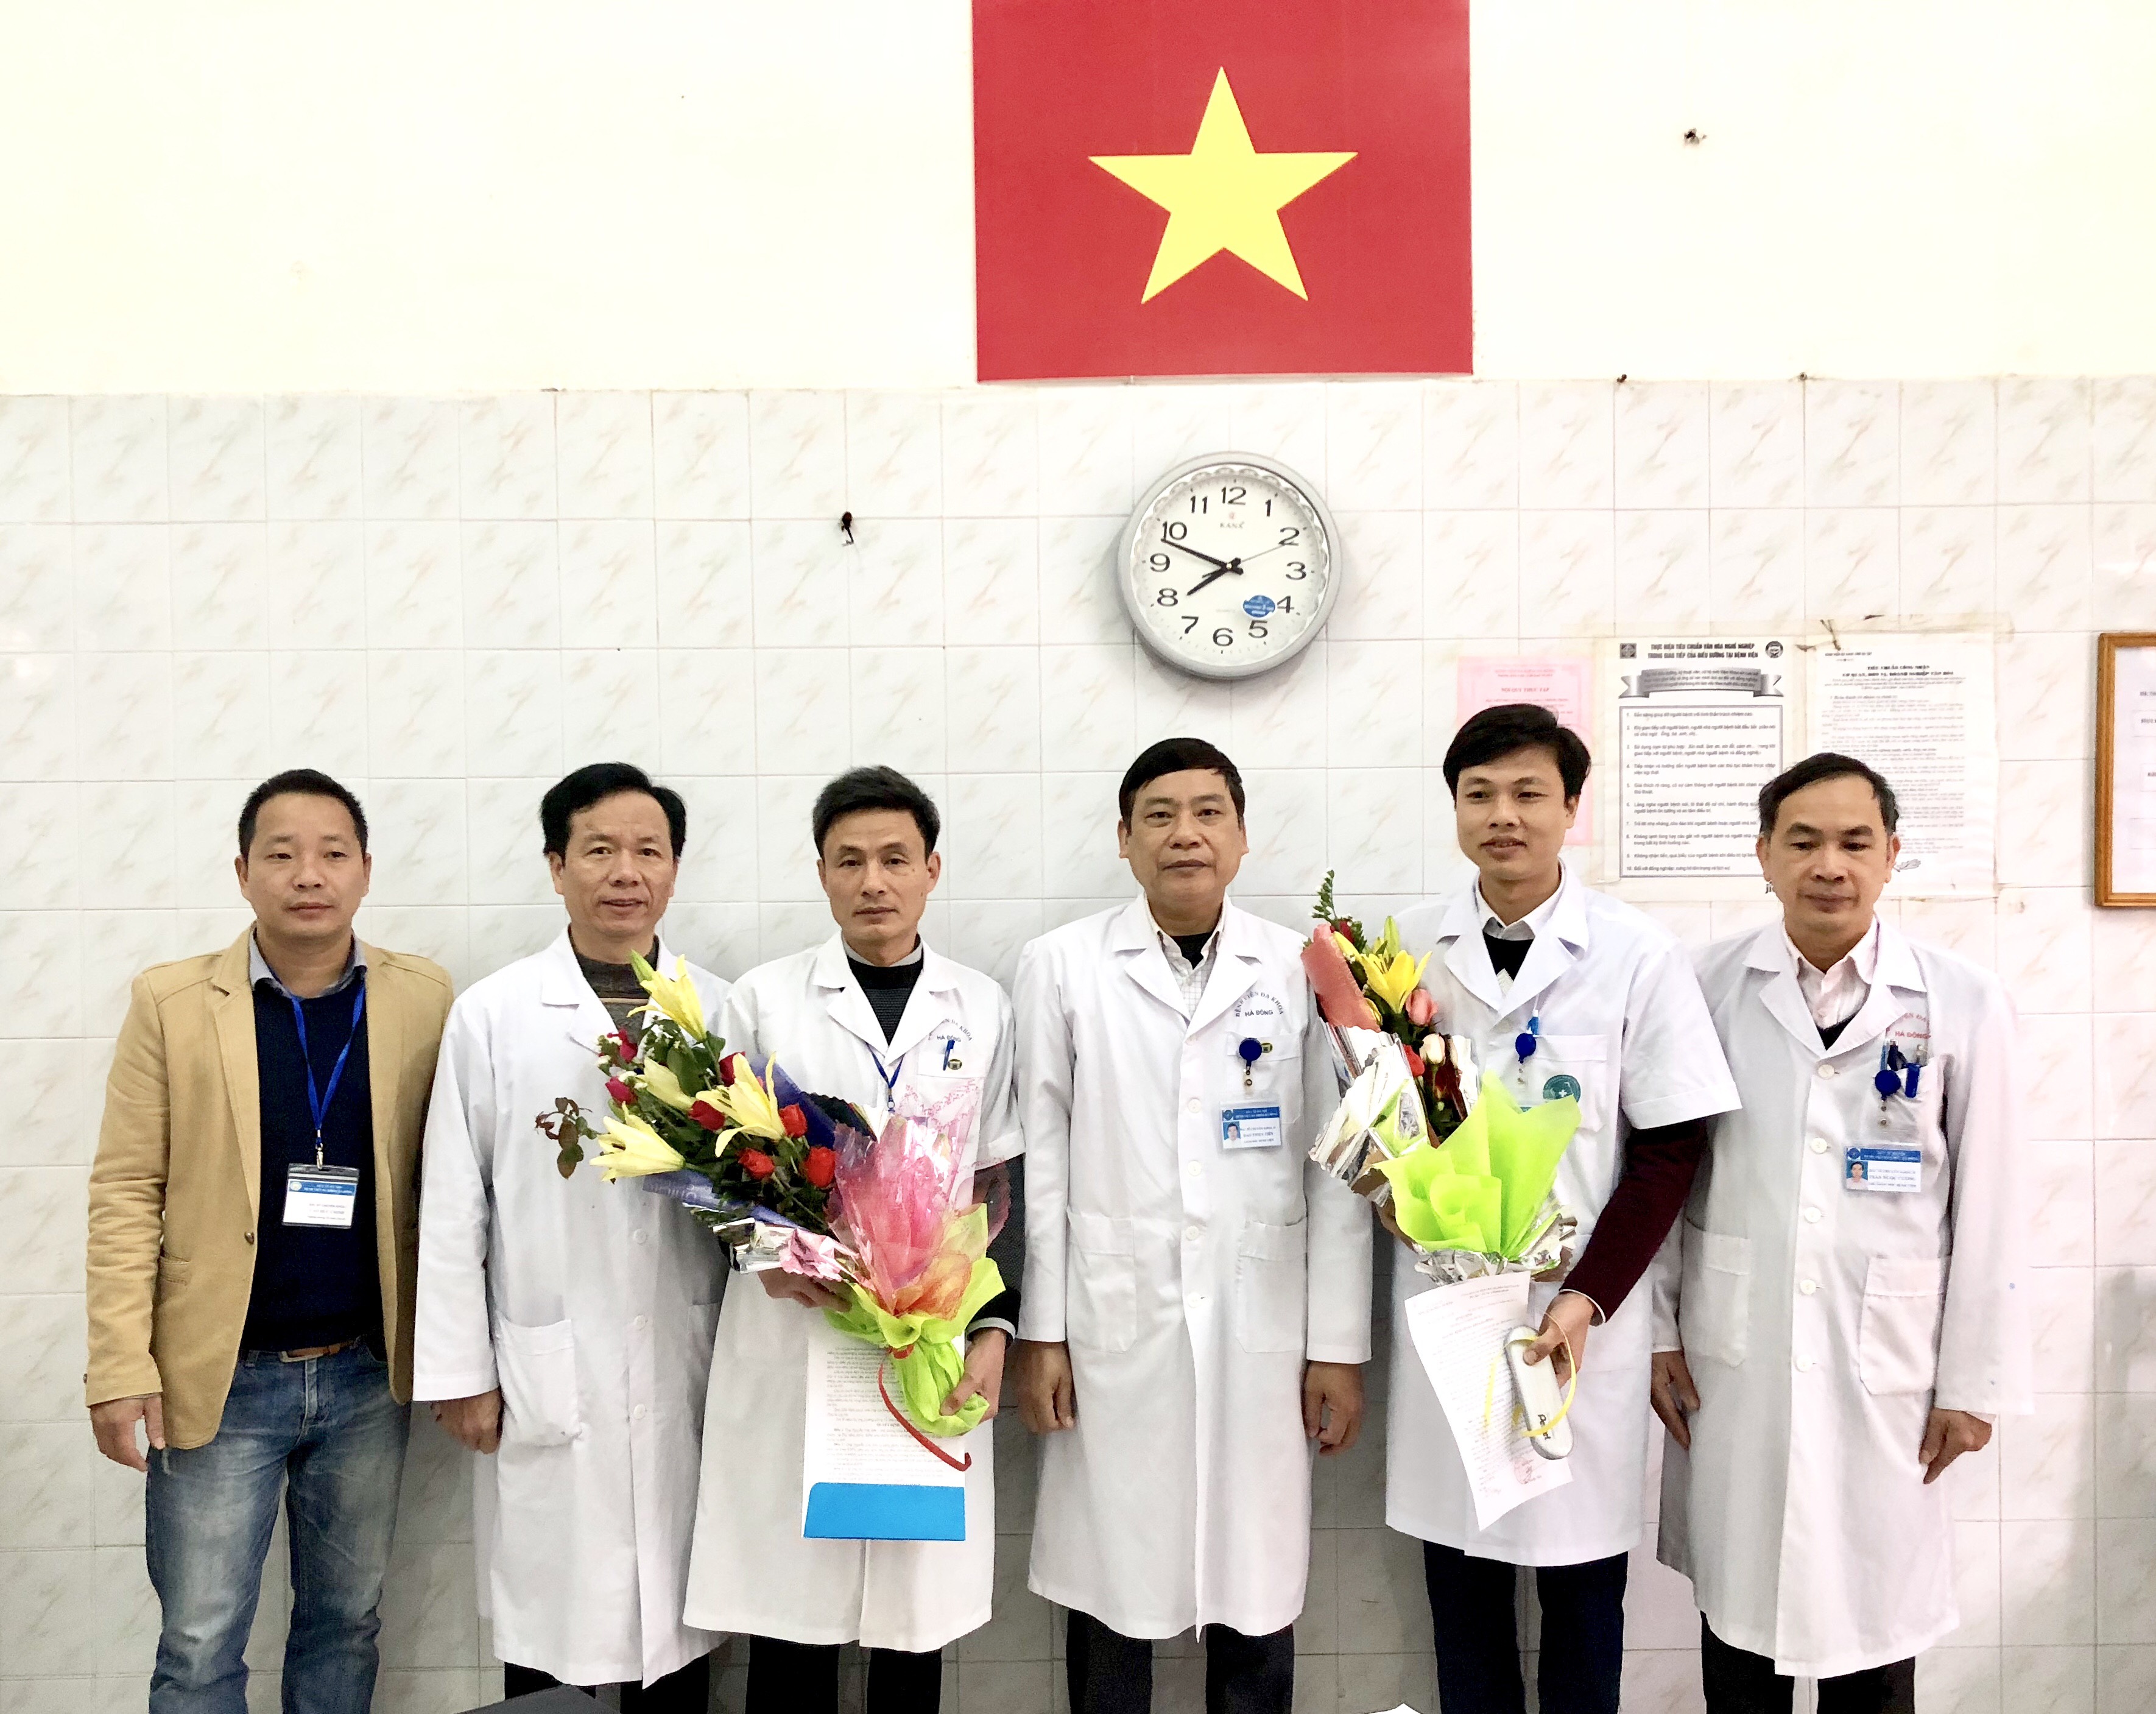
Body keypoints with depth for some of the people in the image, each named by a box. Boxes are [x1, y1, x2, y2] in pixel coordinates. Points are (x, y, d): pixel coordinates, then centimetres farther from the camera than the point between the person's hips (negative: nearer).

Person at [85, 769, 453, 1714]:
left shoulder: (424, 999, -3)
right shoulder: (170, 1001, -5)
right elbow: (125, 1195, -5)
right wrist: (120, 1369, -10)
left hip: (368, 1376, 1)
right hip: (219, 1379, -1)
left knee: (347, 1622, 17)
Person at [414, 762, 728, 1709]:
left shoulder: (721, 1014, 3)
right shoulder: (493, 1015, -1)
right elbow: (453, 1208, 0)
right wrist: (460, 1372, -1)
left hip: (687, 1376, 2)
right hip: (547, 1377, -1)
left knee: (677, 1627, 13)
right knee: (548, 1634, 8)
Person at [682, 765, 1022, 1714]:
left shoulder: (982, 1006, 8)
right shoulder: (763, 998, 3)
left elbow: (997, 1182, 8)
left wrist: (993, 1329, -2)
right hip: (791, 1341, -1)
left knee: (919, 1604, 9)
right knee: (788, 1602, 5)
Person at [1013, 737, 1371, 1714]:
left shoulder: (1300, 971, 3)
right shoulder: (1060, 966, 1)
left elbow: (1333, 1167, 3)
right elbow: (1041, 1161, 1)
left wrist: (1340, 1345, 2)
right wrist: (1040, 1332, 0)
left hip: (1261, 1333, 1)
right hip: (1114, 1329, 0)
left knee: (1255, 1598, 10)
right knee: (1112, 1595, 9)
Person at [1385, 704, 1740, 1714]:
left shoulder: (1638, 956, -6)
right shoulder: (1411, 949, 2)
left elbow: (1670, 1149, -5)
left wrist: (1589, 1299, -12)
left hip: (1584, 1319, -2)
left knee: (1582, 1584, 10)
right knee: (1460, 1580, 12)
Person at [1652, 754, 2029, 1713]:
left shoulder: (1962, 1004, -3)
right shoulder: (1705, 988, -2)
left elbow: (1989, 1205, 1)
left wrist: (1975, 1381, 1)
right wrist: (1657, 1331, 2)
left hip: (1886, 1371, 0)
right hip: (1730, 1365, 1)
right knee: (1738, 1605, 13)